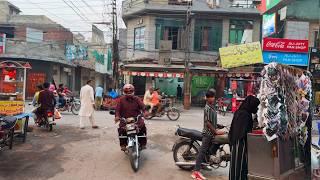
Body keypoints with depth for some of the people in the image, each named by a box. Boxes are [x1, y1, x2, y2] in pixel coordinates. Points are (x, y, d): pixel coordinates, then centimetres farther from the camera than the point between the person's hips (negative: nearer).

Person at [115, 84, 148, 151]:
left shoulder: (136, 99, 7)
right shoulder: (121, 99, 6)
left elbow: (142, 106, -7)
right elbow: (118, 109, -2)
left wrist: (145, 111, -27)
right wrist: (117, 116, -20)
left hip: (136, 118, 0)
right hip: (125, 119, 0)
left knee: (142, 127, -21)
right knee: (121, 129, -24)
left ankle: (143, 143, -5)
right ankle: (123, 145, -6)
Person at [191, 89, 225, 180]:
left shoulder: (212, 107, 13)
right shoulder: (208, 108, -17)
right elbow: (207, 122, -21)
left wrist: (216, 130, 17)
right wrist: (216, 131, -17)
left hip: (211, 133, 9)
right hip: (208, 133, -9)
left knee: (206, 150, 17)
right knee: (202, 151, -9)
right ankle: (196, 171, -7)